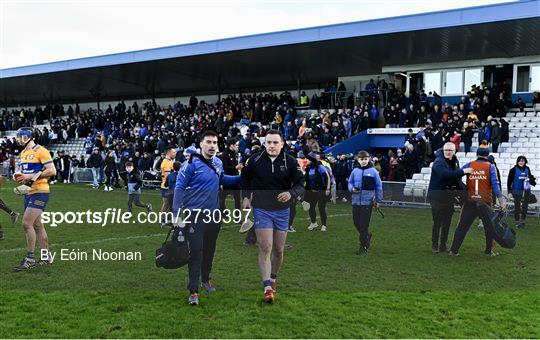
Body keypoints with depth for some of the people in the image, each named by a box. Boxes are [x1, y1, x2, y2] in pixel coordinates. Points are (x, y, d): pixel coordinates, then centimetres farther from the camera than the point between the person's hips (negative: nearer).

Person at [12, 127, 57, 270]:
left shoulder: (41, 151, -12)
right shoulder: (23, 153, 16)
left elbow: (52, 171, -18)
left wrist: (31, 176, -19)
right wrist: (18, 175, 4)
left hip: (39, 192, -9)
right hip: (28, 193, 9)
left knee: (27, 223, -13)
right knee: (37, 225, 12)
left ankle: (30, 258, -2)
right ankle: (46, 257, 22)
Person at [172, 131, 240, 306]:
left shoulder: (218, 163, 4)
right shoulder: (191, 163, -13)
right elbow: (179, 188, -13)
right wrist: (177, 214, -18)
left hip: (214, 215, 6)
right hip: (195, 215, -6)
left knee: (209, 249, 18)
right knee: (196, 252, -5)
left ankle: (206, 279, 39)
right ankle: (193, 291, 3)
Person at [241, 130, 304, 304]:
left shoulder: (290, 161, -5)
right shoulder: (255, 160, -4)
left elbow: (300, 184, -7)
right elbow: (245, 178, 14)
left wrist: (290, 193, -27)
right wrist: (246, 197, 4)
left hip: (282, 211, 2)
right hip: (261, 210, -1)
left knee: (279, 250, 11)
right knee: (265, 248, -11)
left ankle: (273, 278, 36)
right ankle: (267, 288, -9)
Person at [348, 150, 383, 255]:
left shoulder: (373, 171, -4)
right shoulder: (355, 171, 3)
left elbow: (378, 186, 2)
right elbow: (350, 182, 13)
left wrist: (378, 200, 3)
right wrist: (352, 189, -9)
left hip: (367, 202, -4)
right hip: (356, 201, 4)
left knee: (364, 225, -2)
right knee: (356, 223, 11)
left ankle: (363, 246, 9)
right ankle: (367, 236, 38)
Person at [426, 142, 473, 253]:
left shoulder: (454, 161, 11)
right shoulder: (438, 162, -14)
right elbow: (445, 174, -32)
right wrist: (463, 171, -33)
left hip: (449, 195, 7)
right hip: (437, 195, -7)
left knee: (447, 222, 11)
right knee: (437, 222, -2)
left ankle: (443, 246, 20)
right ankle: (434, 246, 9)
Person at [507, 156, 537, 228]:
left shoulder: (527, 169, 6)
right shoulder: (514, 169, -7)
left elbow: (530, 177, 21)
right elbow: (509, 180, -5)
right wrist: (510, 190, -8)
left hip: (526, 190, 3)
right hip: (517, 191, -3)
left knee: (525, 206, 3)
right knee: (517, 206, 3)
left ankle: (522, 220, 17)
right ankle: (517, 222, 14)